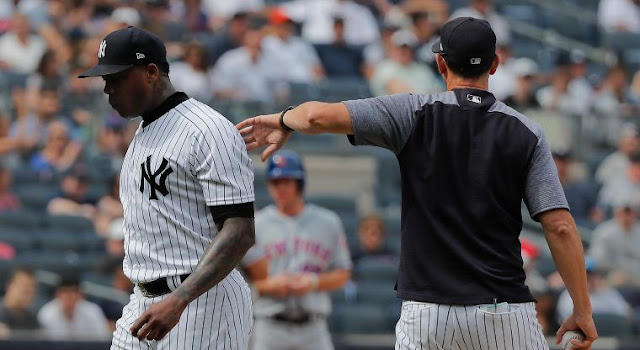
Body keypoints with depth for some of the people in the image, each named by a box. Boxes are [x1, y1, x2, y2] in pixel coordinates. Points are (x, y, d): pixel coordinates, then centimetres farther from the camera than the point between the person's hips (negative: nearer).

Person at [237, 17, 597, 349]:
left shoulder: (416, 114, -1)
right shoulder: (527, 133, 2)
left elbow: (320, 116, -10)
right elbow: (560, 226, -5)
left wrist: (284, 121, 13)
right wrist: (583, 310, 0)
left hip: (427, 313, 0)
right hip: (505, 315, 0)